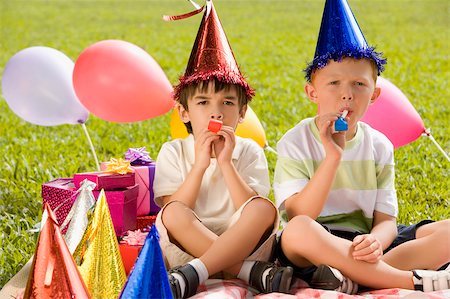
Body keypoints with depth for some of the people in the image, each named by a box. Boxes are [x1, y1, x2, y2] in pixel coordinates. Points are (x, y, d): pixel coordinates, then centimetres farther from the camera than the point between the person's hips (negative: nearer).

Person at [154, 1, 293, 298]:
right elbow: (172, 211, -7)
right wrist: (200, 164, -15)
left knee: (265, 208, -29)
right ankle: (257, 273, -31)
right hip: (186, 249, 0)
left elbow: (254, 212, -7)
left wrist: (225, 162, -14)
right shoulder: (173, 152, 6)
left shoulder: (249, 151, 6)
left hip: (243, 246, 0)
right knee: (173, 214, -31)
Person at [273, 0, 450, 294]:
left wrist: (376, 240, -23)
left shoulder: (379, 146, 7)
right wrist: (332, 156, -25)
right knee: (297, 231, -39)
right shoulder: (295, 143, -4)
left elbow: (386, 219, 3)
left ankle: (353, 280, -27)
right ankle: (414, 279, -31)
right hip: (318, 248, -4)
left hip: (363, 245, 4)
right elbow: (298, 217, -16)